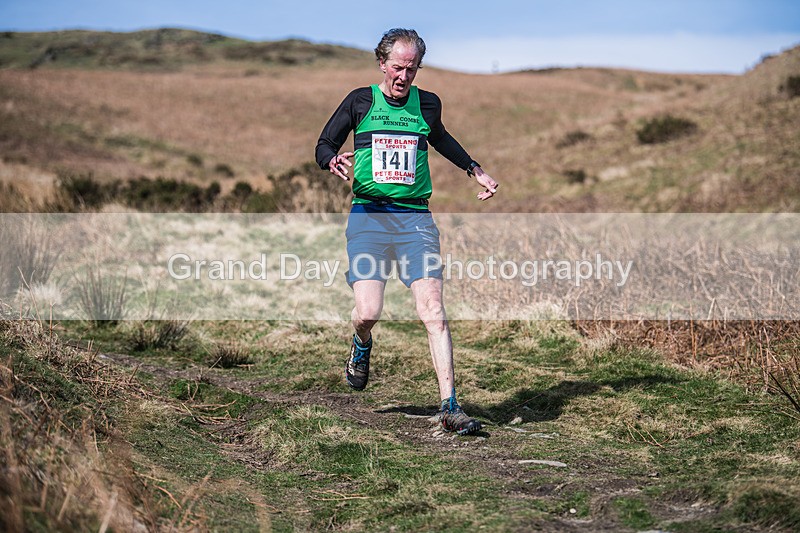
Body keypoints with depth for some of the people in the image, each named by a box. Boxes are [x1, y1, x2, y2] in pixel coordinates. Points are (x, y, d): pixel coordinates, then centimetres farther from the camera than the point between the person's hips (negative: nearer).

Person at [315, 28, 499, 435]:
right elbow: (324, 145, 11)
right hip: (368, 216, -1)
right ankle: (362, 347, 23)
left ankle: (449, 408, -9)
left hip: (415, 218, 1)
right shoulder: (360, 101, 5)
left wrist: (475, 170, 31)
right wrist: (334, 160, -12)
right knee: (367, 313, -15)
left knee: (433, 312, -11)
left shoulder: (428, 104, 11)